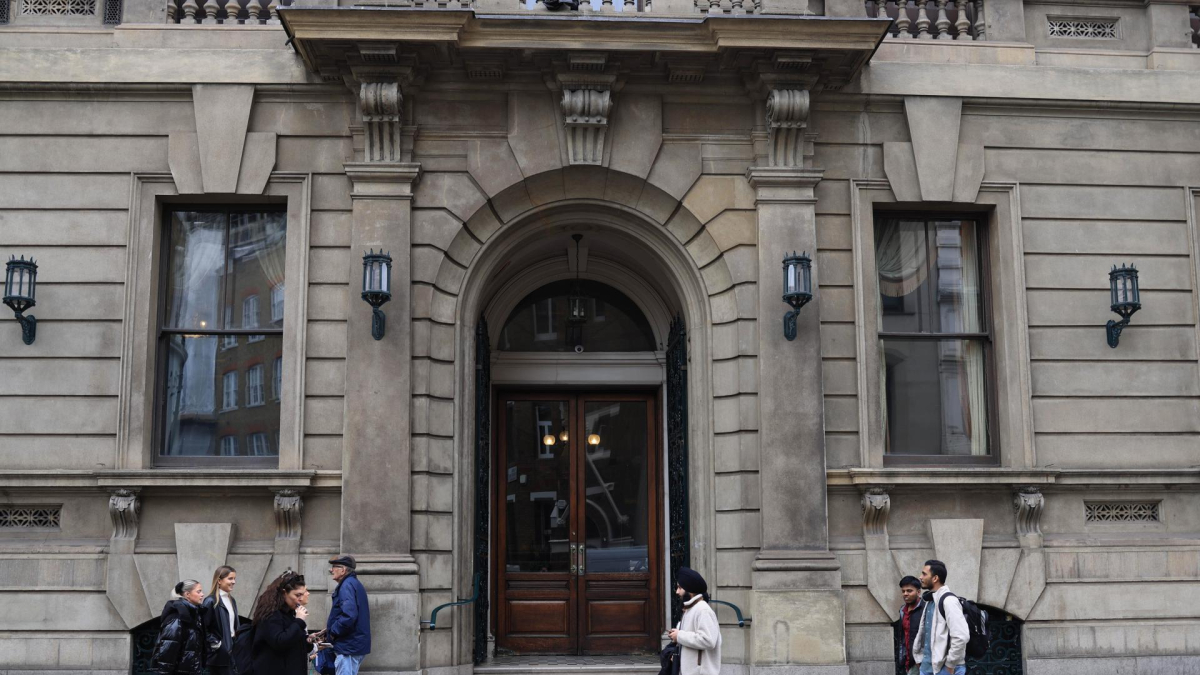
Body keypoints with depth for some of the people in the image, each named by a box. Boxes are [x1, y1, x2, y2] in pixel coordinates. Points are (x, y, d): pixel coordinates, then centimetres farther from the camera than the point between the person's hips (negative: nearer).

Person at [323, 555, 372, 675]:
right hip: (356, 644, 10)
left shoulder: (347, 585, -15)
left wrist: (332, 631, -13)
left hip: (348, 646, -10)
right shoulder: (354, 583, 18)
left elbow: (348, 616, -28)